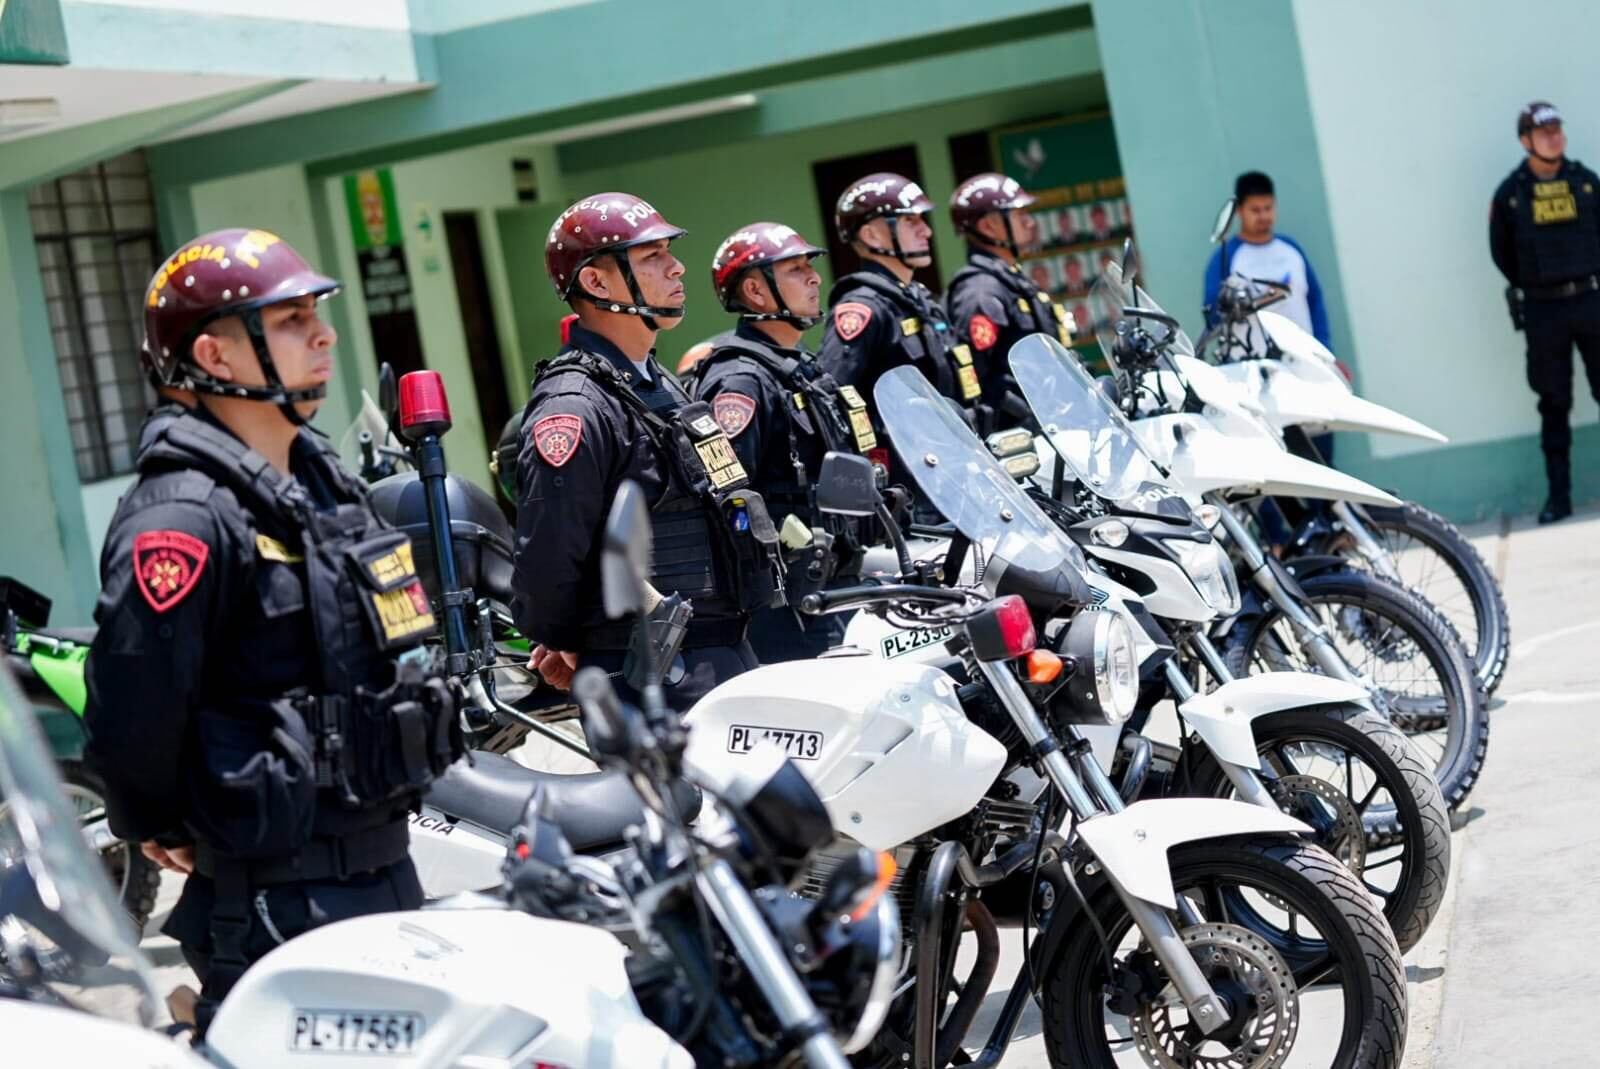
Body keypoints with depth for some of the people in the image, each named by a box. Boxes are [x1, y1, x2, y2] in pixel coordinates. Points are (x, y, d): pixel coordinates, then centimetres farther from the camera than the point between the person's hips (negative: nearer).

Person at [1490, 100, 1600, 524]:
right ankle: (1558, 494, 9)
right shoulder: (1510, 192, -1)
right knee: (1554, 404, 4)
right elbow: (1501, 252, 6)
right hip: (1543, 310, -1)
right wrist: (1531, 288, 6)